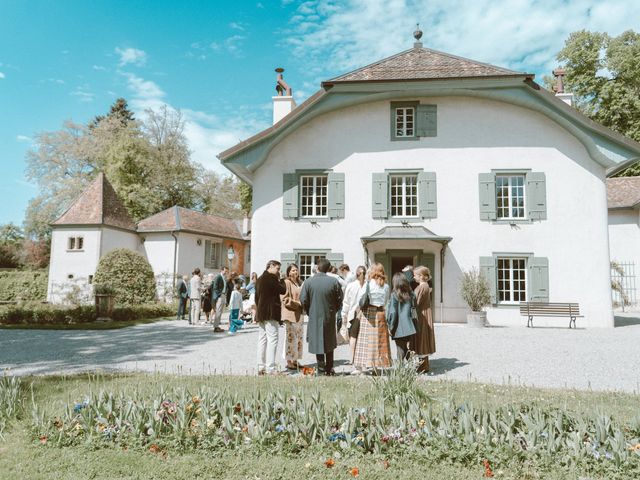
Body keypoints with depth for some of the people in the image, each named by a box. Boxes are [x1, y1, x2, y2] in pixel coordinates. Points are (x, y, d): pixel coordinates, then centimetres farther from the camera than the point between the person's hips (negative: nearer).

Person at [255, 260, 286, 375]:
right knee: (272, 340, -8)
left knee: (262, 340, 11)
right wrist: (280, 280, 2)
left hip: (261, 313, 10)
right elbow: (283, 290, -13)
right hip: (271, 314, -10)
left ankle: (261, 368, 15)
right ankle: (270, 369, -9)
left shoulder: (260, 279, 17)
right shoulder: (271, 278, -12)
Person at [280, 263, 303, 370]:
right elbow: (285, 299, -13)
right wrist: (299, 303, -12)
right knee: (290, 338, -4)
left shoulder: (299, 283, 14)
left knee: (299, 338, 10)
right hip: (290, 314, -8)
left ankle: (295, 361, 18)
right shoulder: (286, 282, -8)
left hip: (299, 314, 8)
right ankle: (289, 362, 4)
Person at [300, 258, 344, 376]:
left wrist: (310, 313, 8)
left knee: (318, 344, 8)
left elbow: (303, 301, -8)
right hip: (330, 318, 2)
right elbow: (339, 299, 0)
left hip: (315, 318, -2)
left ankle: (321, 369, 6)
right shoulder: (334, 282, -6)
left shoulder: (308, 282, -10)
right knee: (329, 343, 16)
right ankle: (329, 370, 23)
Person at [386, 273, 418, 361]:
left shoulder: (394, 295, -9)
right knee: (410, 353, 12)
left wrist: (390, 327, -2)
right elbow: (414, 312, 8)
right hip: (410, 329, 4)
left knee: (401, 353, 4)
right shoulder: (411, 294, 5)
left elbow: (392, 313, -10)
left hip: (400, 330, -4)